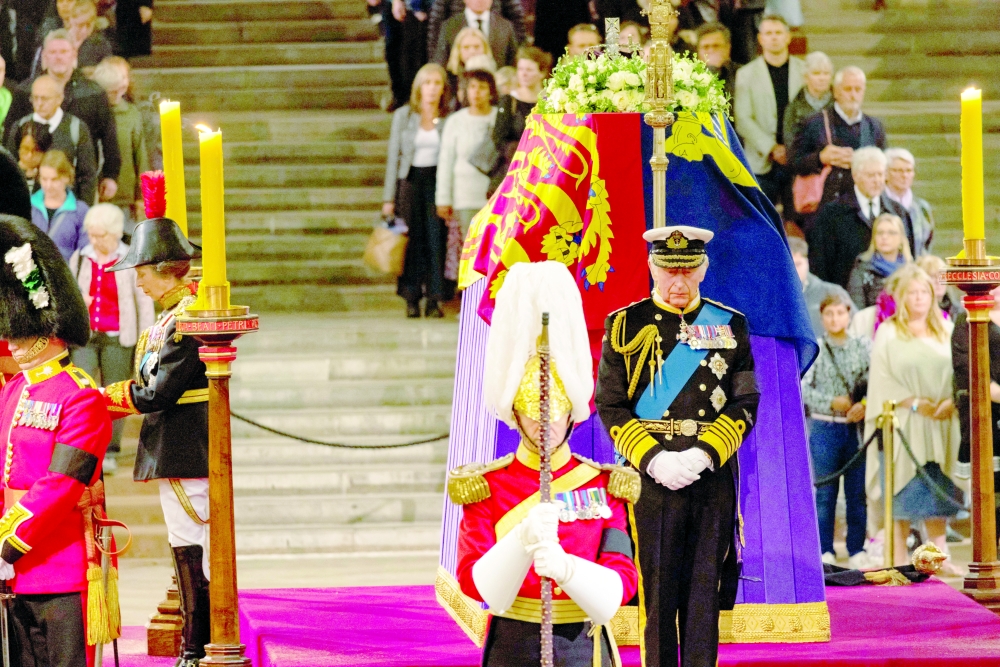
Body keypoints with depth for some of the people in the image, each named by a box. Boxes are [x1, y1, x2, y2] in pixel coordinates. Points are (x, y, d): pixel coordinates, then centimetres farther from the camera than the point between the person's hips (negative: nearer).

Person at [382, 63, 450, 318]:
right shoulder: (403, 116, 5)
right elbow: (394, 156, 6)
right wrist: (389, 198, 1)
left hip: (437, 181, 0)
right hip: (410, 180, 0)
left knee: (437, 238, -7)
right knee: (413, 240, -3)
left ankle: (434, 299, -3)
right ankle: (412, 299, 2)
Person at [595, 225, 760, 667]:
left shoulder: (729, 325, 8)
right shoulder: (626, 325, 4)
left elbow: (746, 404, 5)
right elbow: (610, 406, 1)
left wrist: (704, 454, -10)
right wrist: (653, 460, -12)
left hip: (712, 478, 2)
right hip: (650, 478, -2)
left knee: (704, 595, 3)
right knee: (656, 593, -1)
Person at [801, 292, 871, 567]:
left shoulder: (863, 348, 5)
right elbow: (803, 388, -3)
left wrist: (864, 405, -17)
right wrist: (831, 402, -14)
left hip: (857, 427, 1)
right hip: (824, 428, -1)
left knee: (858, 491, 4)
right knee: (824, 493, 2)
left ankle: (857, 550, 11)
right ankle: (825, 550, 8)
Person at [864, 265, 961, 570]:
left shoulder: (946, 331, 12)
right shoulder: (888, 333, 2)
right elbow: (882, 377, -5)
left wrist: (951, 401, -10)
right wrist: (913, 402, -16)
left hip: (941, 423, 3)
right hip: (902, 423, -3)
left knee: (938, 492, 2)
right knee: (903, 493, -3)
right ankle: (899, 560, 0)